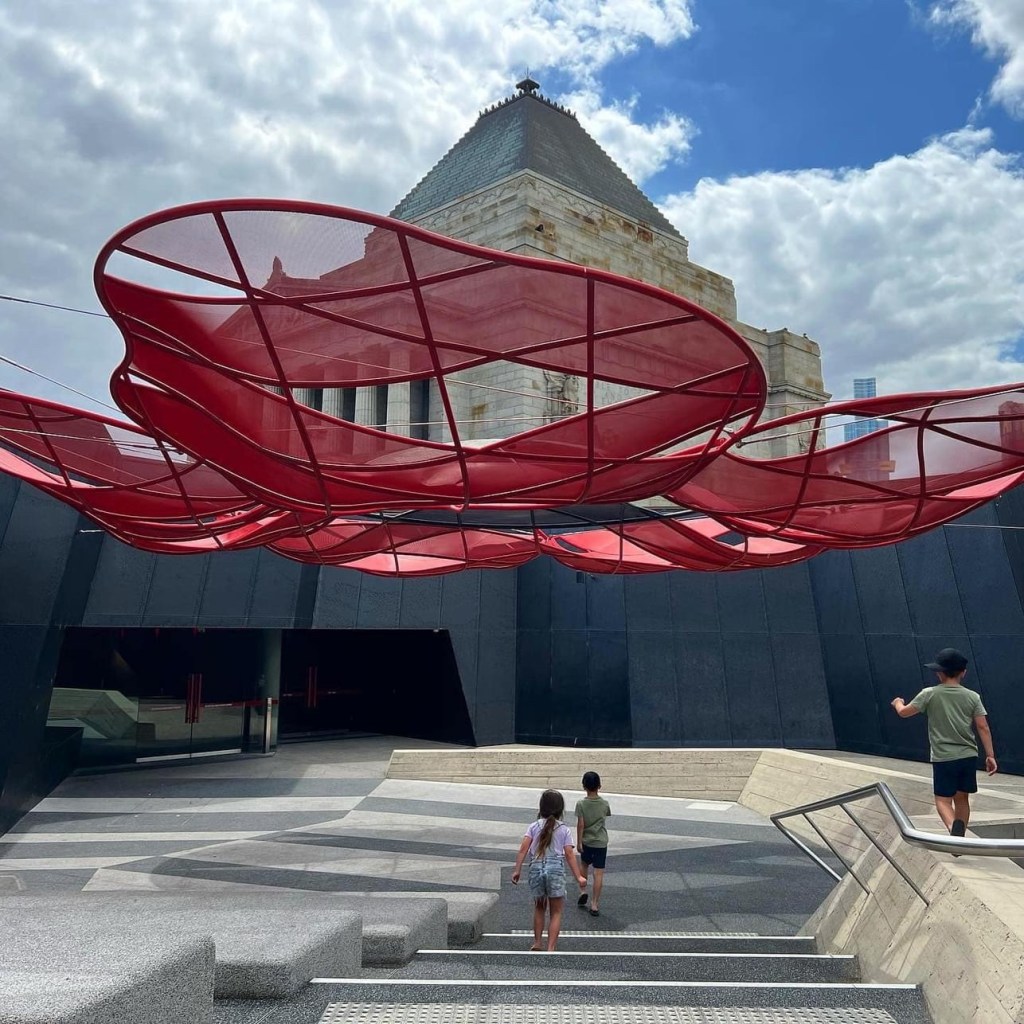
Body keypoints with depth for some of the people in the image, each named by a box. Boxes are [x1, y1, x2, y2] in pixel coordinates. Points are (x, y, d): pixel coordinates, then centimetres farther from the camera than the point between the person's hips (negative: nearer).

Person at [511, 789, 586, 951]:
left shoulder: (534, 826, 6)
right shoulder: (564, 829, 3)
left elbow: (523, 849, -3)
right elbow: (569, 854, -3)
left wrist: (517, 870, -1)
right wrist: (578, 877, -1)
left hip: (536, 868, 2)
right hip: (555, 868, -2)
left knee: (539, 908, 24)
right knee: (556, 912, 10)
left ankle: (537, 943, 28)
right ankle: (550, 948, 2)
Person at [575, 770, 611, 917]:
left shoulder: (581, 804, -12)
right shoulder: (604, 803, -6)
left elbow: (580, 824, -12)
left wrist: (578, 842, -4)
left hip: (586, 841, 0)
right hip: (601, 843, 0)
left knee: (585, 866, 26)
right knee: (599, 873, 2)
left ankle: (583, 892, 19)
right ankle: (594, 904, 1)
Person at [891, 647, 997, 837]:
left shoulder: (929, 694, -7)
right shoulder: (972, 696, 1)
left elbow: (904, 712, 2)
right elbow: (983, 727, -3)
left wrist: (898, 703, 25)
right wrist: (990, 755, 2)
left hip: (944, 758, -3)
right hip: (968, 756, 4)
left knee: (943, 800, 2)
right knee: (962, 799, 17)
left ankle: (953, 827, -27)